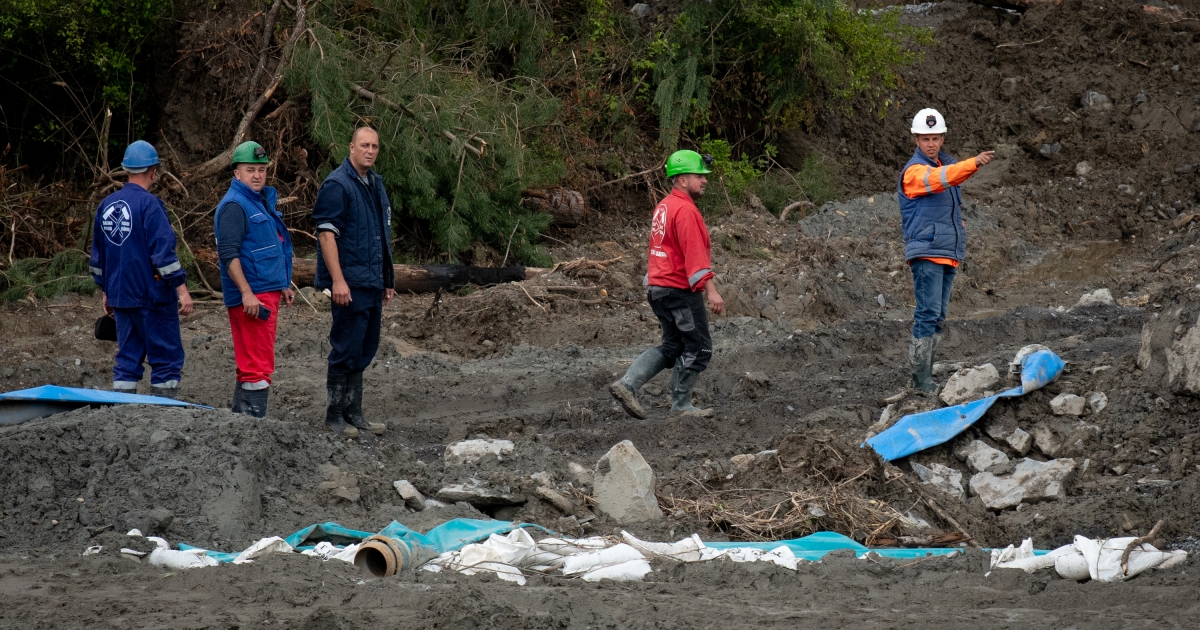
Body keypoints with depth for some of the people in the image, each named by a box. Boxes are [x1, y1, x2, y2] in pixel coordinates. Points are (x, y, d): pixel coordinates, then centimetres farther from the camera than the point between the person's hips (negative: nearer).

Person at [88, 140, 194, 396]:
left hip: (119, 296, 7)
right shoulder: (149, 205, -13)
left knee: (128, 359, 10)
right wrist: (181, 288, -17)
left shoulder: (106, 205, 10)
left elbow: (98, 256, 17)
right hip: (152, 295, -7)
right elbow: (164, 252, -19)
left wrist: (104, 291, 26)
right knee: (167, 357, -1)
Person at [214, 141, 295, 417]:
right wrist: (246, 293, -25)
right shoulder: (235, 205, -12)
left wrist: (283, 286, 26)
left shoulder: (262, 202, 19)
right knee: (258, 367, -13)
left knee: (250, 366, 13)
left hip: (267, 294, 10)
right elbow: (228, 253, -20)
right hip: (251, 297, -10)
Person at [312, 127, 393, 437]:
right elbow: (326, 234, -17)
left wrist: (387, 281, 23)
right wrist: (338, 280, -23)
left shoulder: (375, 184, 15)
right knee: (346, 350, -5)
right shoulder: (337, 185, -12)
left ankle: (353, 413, 20)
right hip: (350, 283, -9)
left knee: (364, 350, 13)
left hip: (372, 283, 9)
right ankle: (335, 415, 2)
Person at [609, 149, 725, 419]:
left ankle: (627, 384, 5)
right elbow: (695, 254, -24)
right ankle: (681, 406, 5)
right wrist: (711, 290, -27)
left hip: (659, 286, 10)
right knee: (698, 348, 1)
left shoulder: (664, 207, 15)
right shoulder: (685, 210, -16)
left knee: (672, 347, 16)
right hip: (681, 291, -10)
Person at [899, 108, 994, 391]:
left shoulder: (946, 162, 17)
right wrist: (974, 164, -45)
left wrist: (959, 226, 14)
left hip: (950, 252, 8)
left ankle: (926, 373, 12)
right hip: (926, 252, -8)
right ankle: (921, 377, -15)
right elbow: (939, 178, -32)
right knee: (928, 313, -14)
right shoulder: (914, 171, -10)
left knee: (938, 317, 9)